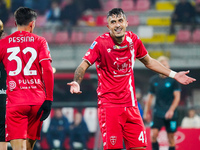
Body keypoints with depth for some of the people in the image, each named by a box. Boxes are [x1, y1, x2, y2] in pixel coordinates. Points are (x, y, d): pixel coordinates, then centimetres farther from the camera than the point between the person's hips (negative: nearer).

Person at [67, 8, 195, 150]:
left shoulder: (133, 40, 4)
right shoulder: (101, 43, -10)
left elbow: (148, 62, 20)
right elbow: (83, 66, -13)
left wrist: (174, 74, 20)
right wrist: (76, 83, -34)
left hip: (130, 104, 5)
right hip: (109, 105, -4)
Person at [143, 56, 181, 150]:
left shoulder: (174, 79, -3)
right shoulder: (153, 80, 7)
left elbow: (177, 97, -5)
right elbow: (150, 97, 15)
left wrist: (171, 110, -16)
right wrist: (146, 112, 12)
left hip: (170, 114, -2)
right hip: (158, 113, 2)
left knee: (171, 138, 2)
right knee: (153, 134, -16)